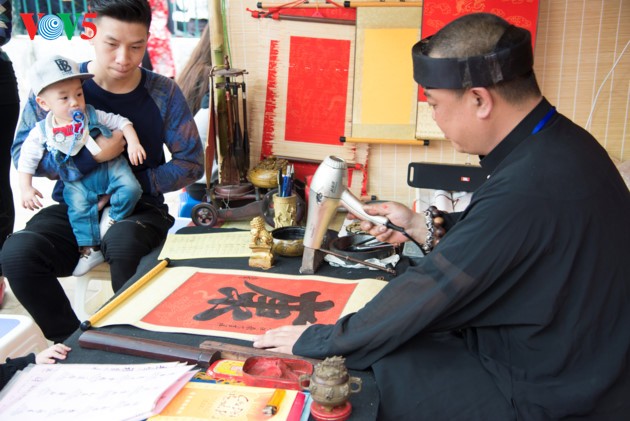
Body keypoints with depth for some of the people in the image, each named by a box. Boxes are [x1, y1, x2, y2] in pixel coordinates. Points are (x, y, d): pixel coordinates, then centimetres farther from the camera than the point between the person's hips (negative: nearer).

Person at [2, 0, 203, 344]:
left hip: (139, 210, -1)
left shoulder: (163, 93, -2)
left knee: (123, 242, -37)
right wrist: (91, 157, -20)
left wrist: (134, 184, -13)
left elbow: (191, 162, 2)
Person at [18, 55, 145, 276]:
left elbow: (122, 123, -3)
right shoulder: (41, 132, -7)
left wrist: (133, 143, -18)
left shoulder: (93, 115, -10)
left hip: (110, 166, -1)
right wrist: (26, 188, -6)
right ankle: (89, 249, 0)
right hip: (77, 181, 1)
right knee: (79, 208, -15)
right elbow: (27, 160, 1)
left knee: (130, 188, -21)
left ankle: (113, 217, 5)